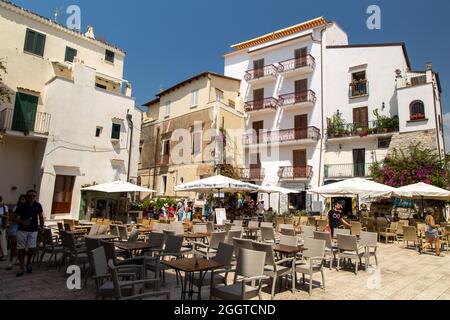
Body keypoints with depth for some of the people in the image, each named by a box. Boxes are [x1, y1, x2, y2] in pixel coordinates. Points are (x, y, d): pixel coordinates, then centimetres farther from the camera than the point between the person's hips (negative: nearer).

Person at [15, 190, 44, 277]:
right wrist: (22, 222, -21)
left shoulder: (38, 206, -3)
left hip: (33, 231, 1)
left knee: (32, 248, -5)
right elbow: (15, 217, -3)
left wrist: (42, 227, 7)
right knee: (21, 249, 2)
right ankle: (22, 268, 16)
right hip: (22, 230, -1)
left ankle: (29, 263, 23)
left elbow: (41, 217, 10)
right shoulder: (21, 206, -10)